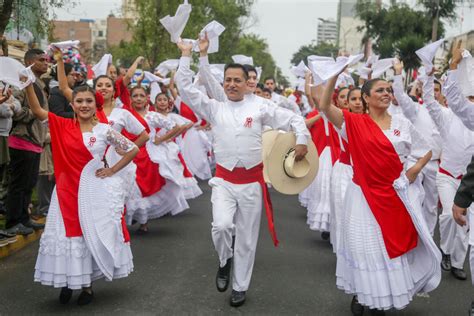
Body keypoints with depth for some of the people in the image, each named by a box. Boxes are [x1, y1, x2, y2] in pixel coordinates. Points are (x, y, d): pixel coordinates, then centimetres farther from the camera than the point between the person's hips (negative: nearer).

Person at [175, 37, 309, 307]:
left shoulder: (259, 108, 1)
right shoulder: (214, 108, 4)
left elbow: (294, 119, 5)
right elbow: (185, 87, -2)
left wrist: (302, 141, -11)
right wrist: (187, 54, -4)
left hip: (252, 181, 0)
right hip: (224, 180, 0)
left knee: (247, 238, 6)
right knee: (222, 225, -22)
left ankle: (240, 287, 23)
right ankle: (225, 260, 12)